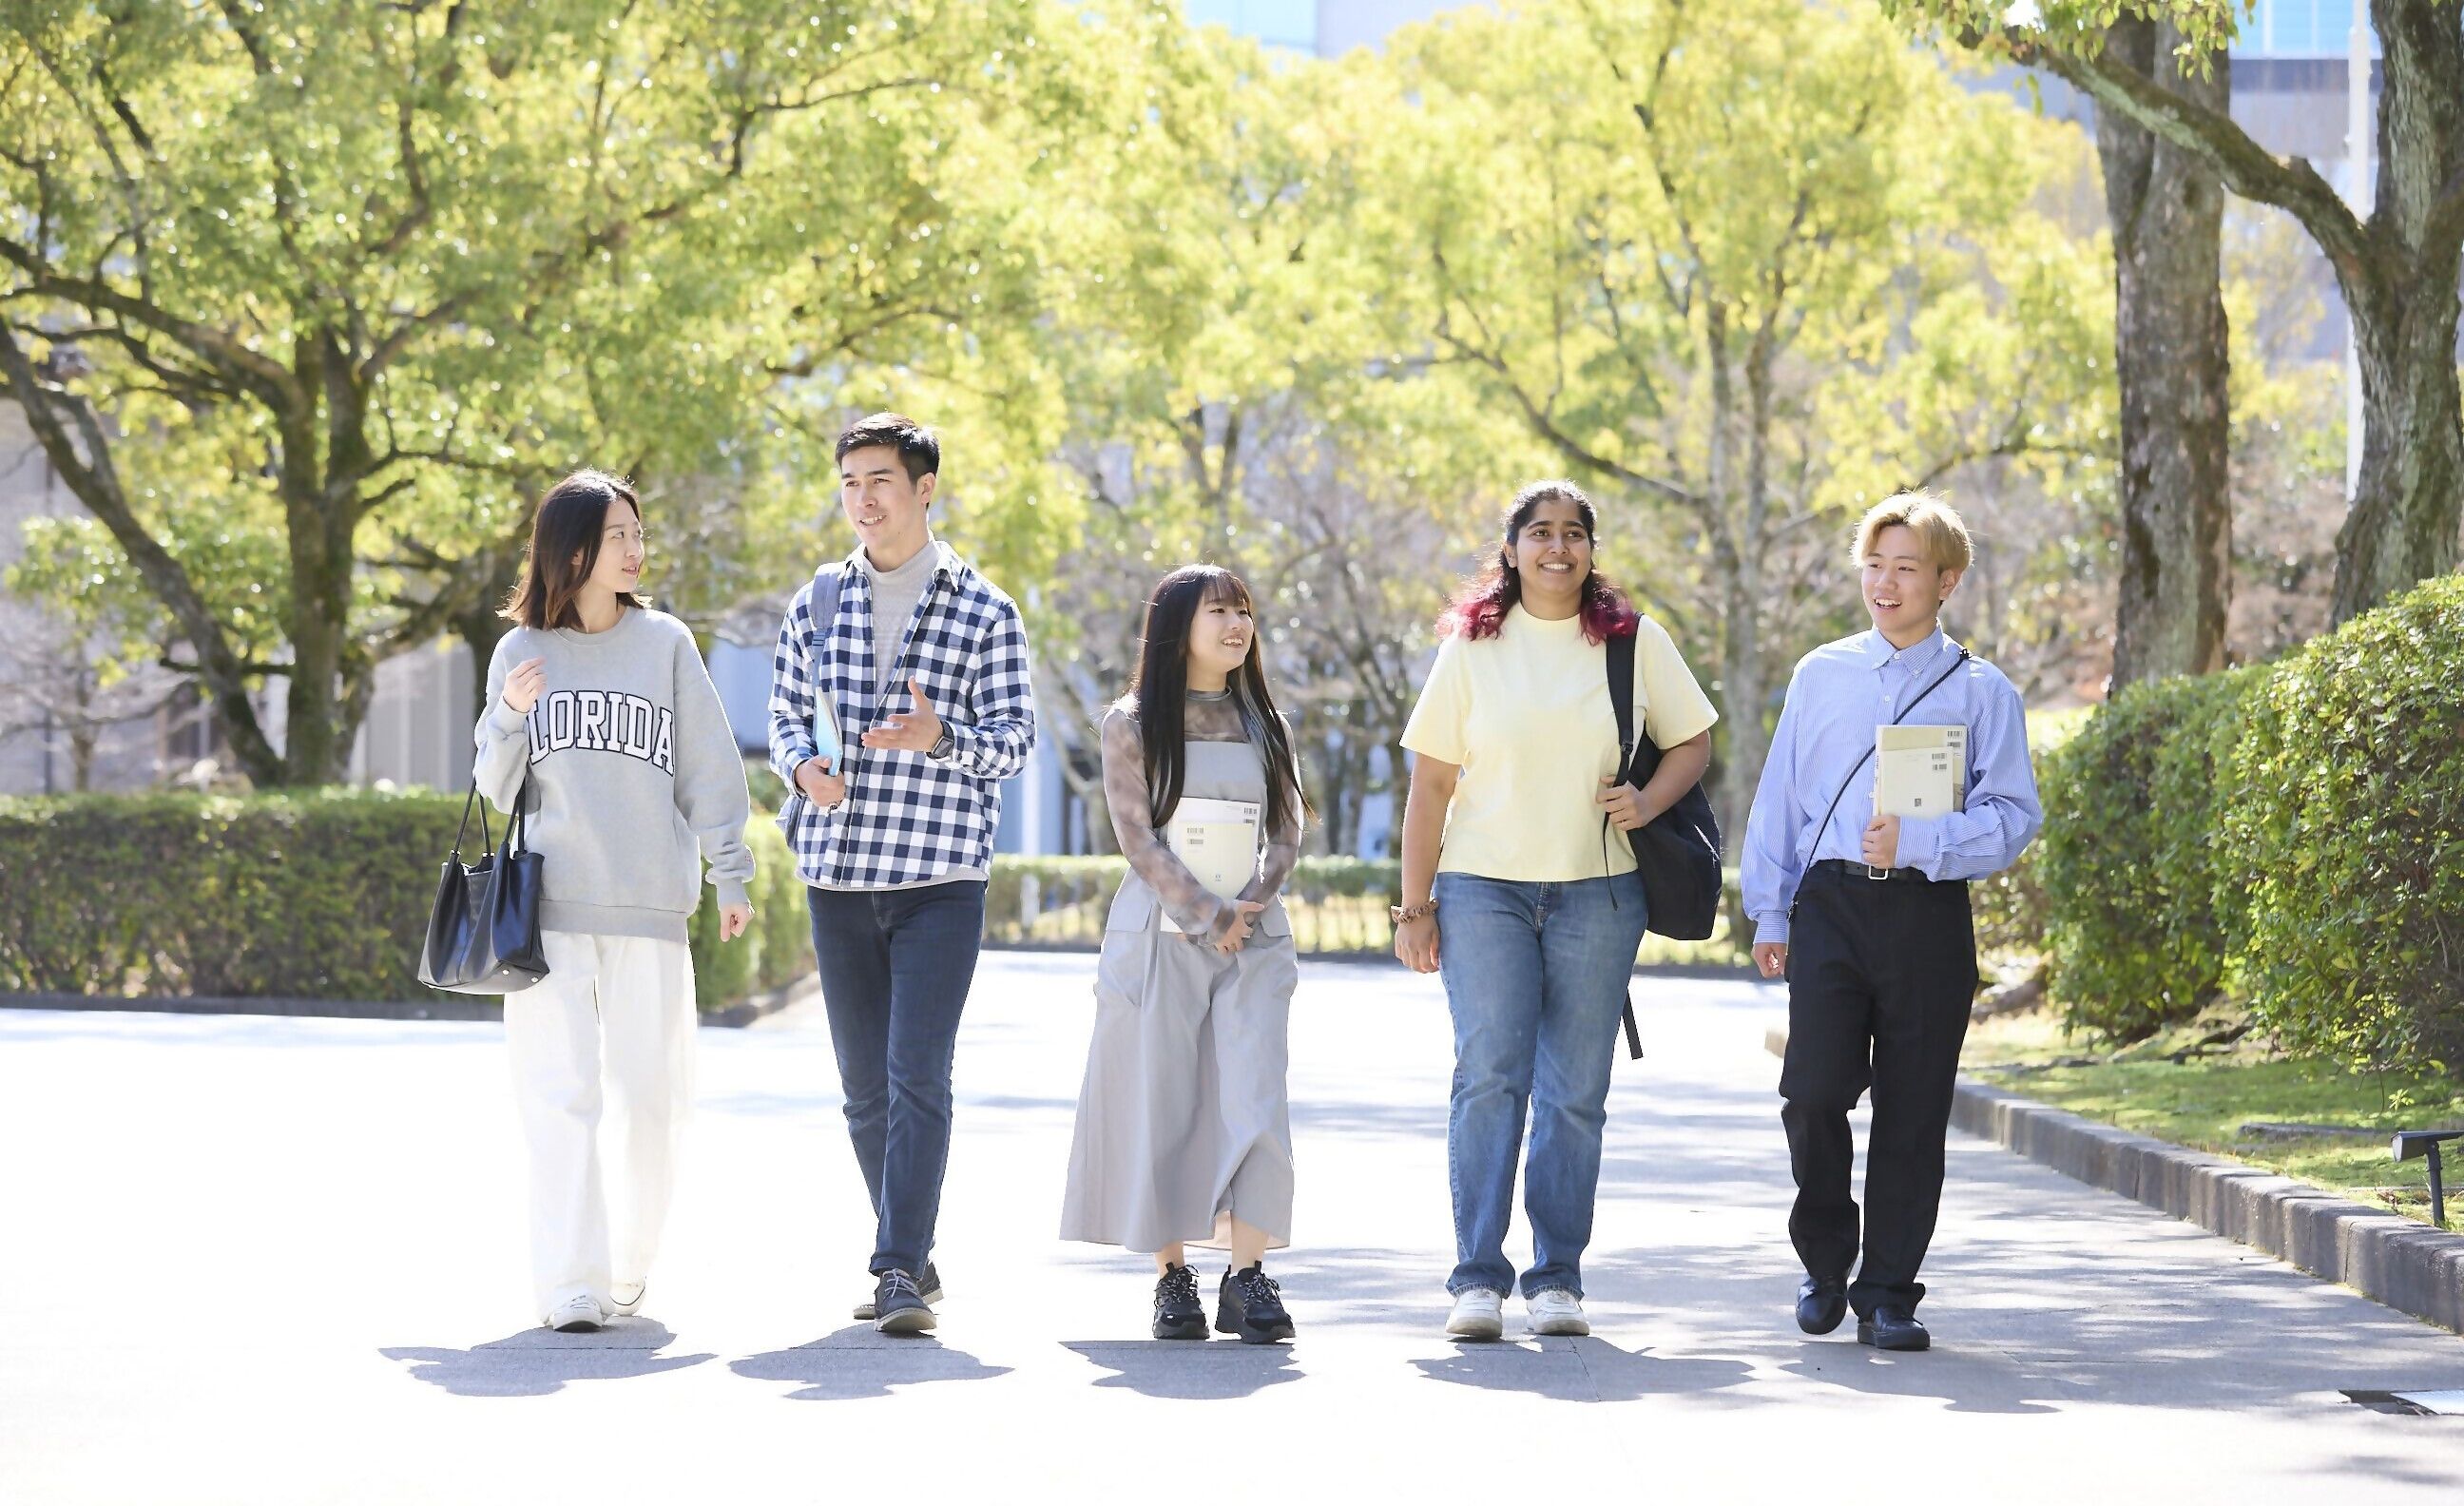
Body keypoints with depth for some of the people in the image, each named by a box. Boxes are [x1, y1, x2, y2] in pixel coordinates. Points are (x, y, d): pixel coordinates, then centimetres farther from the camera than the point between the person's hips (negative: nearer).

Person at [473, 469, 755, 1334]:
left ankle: (630, 1269, 17)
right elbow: (497, 789, 10)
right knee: (562, 1099, -7)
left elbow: (708, 768, 8)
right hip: (550, 908, 0)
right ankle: (571, 1285, -8)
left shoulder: (666, 644, 7)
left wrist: (731, 875, 2)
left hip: (649, 907, 1)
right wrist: (509, 720, -9)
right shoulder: (520, 652, 8)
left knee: (650, 1098, 2)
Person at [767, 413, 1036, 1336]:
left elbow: (1014, 740, -4)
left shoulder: (984, 611, 0)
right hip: (838, 873, 4)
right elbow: (785, 714, 16)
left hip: (941, 876, -4)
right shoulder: (818, 601, 10)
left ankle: (901, 1273, -14)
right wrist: (802, 768, -7)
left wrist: (939, 734, -25)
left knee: (917, 1077, -13)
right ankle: (912, 1256, 22)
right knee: (864, 1085, 9)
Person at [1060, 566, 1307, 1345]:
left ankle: (1247, 1278, -10)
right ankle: (1172, 1275, 4)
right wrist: (1207, 915, -13)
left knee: (1254, 1101, -9)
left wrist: (1247, 909, -8)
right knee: (1160, 1105, -3)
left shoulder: (1263, 724, 13)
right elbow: (1137, 834, -5)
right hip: (1159, 934, -2)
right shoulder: (1132, 724, 2)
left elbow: (1286, 834, 9)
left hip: (1252, 935, 3)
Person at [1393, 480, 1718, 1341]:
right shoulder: (1472, 648, 4)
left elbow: (1692, 739, 13)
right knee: (1488, 1077, -10)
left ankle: (1558, 1278, 8)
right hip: (1483, 889, -1)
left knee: (1576, 1092, 2)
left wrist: (1649, 801, -7)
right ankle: (1478, 1279, -10)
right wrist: (1414, 906, 0)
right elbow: (1430, 784, 4)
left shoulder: (1634, 640, 6)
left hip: (1597, 892, 1)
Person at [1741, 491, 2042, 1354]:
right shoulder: (1820, 677, 12)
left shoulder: (1982, 692, 5)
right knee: (1814, 1090, -10)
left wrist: (1919, 843, -15)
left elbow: (2013, 815, -1)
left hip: (1928, 916, -1)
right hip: (1830, 903, 1)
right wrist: (1768, 915, 10)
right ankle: (1824, 1260, 14)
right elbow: (1778, 799, 15)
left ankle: (1888, 1295, 12)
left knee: (1912, 1109, 1)